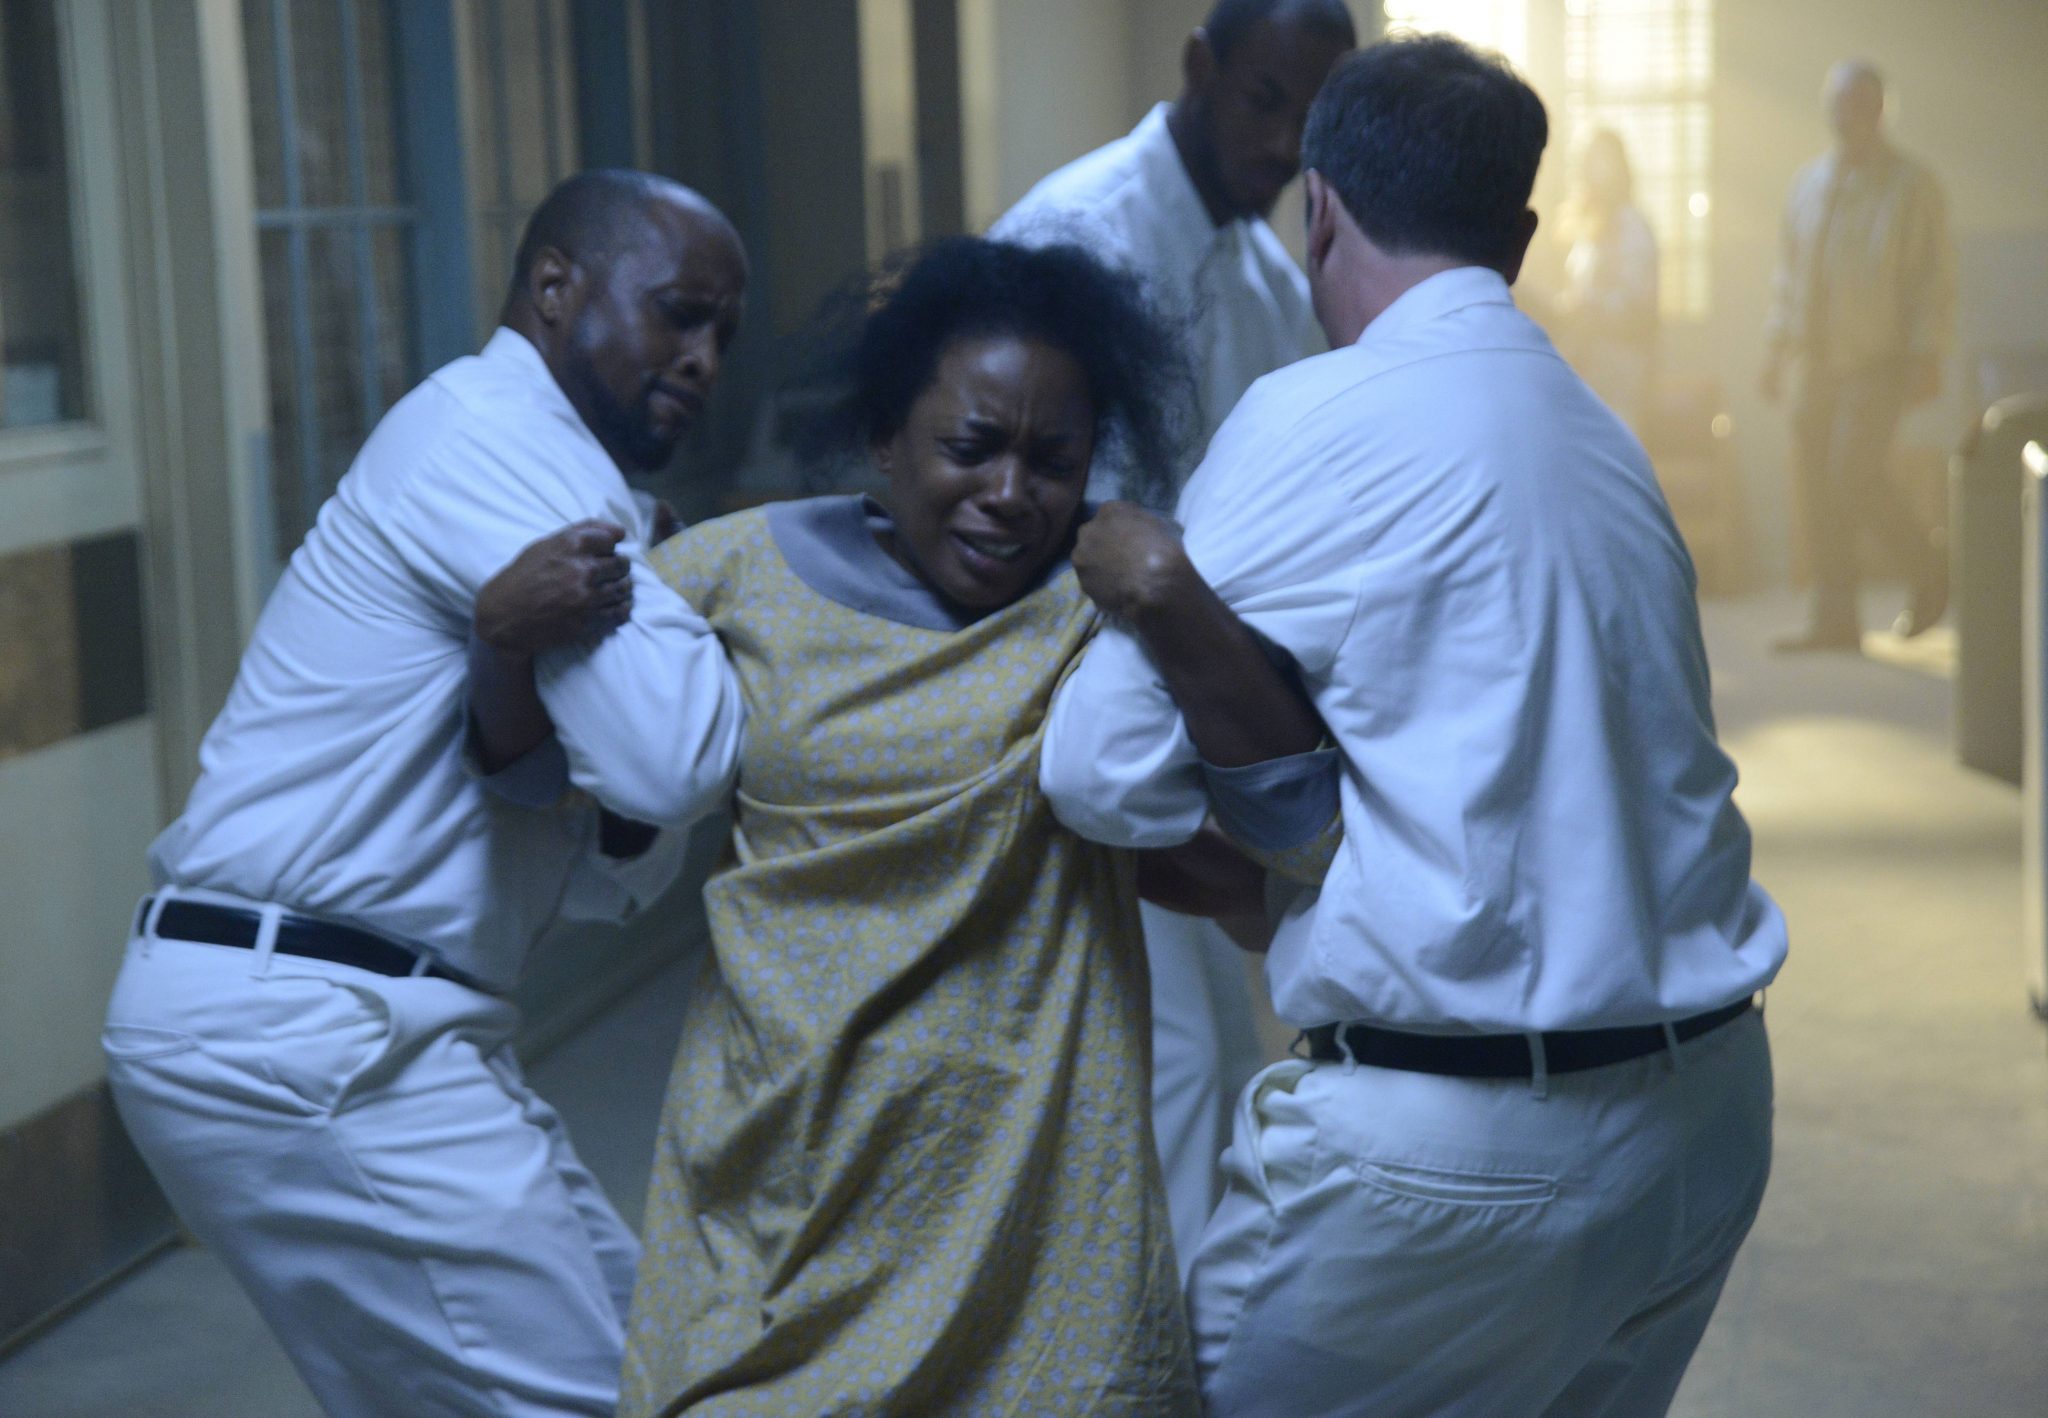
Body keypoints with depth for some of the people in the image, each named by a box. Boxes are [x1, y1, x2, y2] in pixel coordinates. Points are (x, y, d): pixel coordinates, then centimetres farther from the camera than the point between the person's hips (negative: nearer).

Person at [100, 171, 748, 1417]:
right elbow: (677, 755, -24)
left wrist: (627, 837, -8)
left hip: (336, 1025, 10)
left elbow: (613, 874, 14)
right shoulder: (499, 436, -12)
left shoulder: (521, 453, 19)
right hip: (300, 1038, -10)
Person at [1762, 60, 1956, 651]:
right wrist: (1777, 347, 13)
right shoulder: (1809, 182, 13)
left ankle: (1928, 572, 9)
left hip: (1880, 361, -5)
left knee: (1856, 474, -16)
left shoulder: (1912, 185, -2)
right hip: (1821, 359, 5)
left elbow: (1936, 276, -4)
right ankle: (1835, 620, 8)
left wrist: (1927, 357, -12)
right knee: (1818, 487, 1)